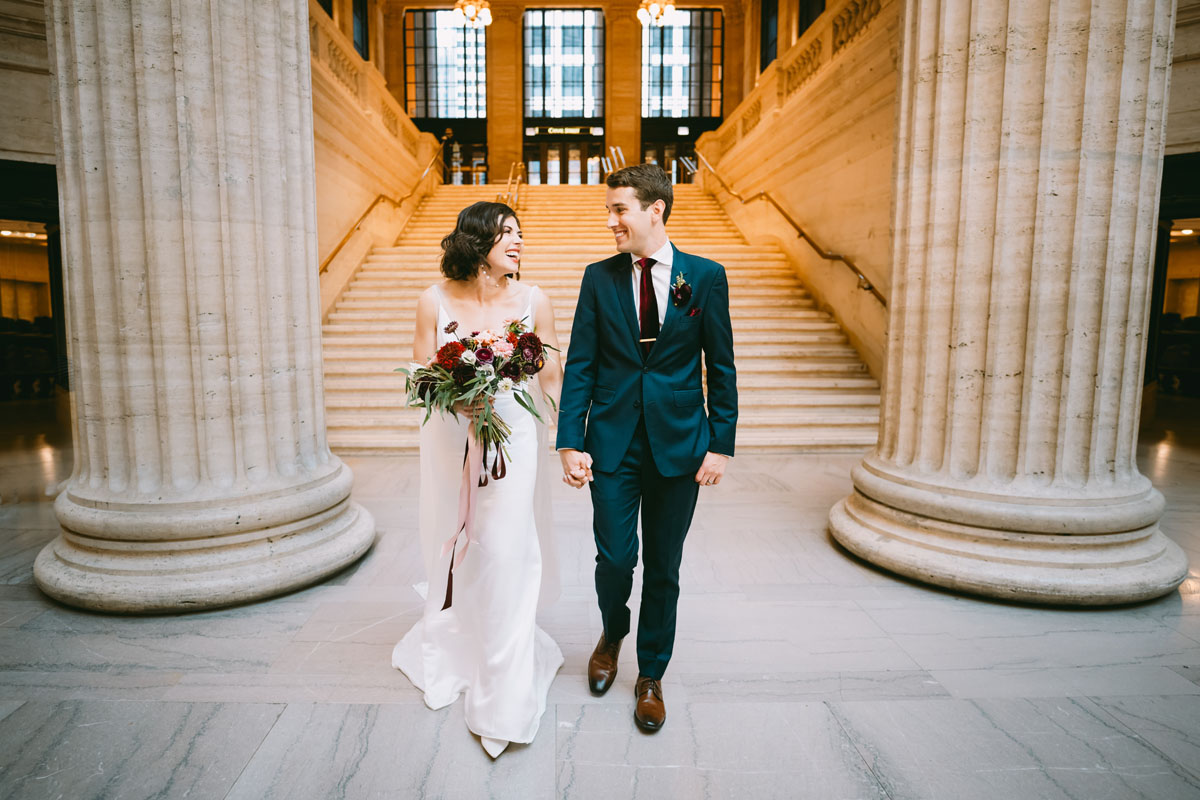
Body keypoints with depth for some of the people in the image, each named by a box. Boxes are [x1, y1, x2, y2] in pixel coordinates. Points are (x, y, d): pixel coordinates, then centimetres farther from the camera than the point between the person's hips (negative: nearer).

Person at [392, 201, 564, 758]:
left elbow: (551, 379, 2)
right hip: (450, 439, 1)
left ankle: (503, 697, 16)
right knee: (452, 549, 15)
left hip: (512, 435, -1)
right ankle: (453, 650, 45)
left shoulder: (533, 301, -4)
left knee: (505, 551, -1)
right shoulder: (435, 301, -5)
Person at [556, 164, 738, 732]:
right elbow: (579, 366, 1)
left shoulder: (706, 276, 0)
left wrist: (721, 444, -3)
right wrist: (570, 442, -7)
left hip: (678, 443, 0)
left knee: (663, 567, 10)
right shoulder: (599, 278, 3)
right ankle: (612, 634, 37)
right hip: (612, 442, 1)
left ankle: (651, 676, 31)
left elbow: (721, 366, 2)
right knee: (615, 559, 2)